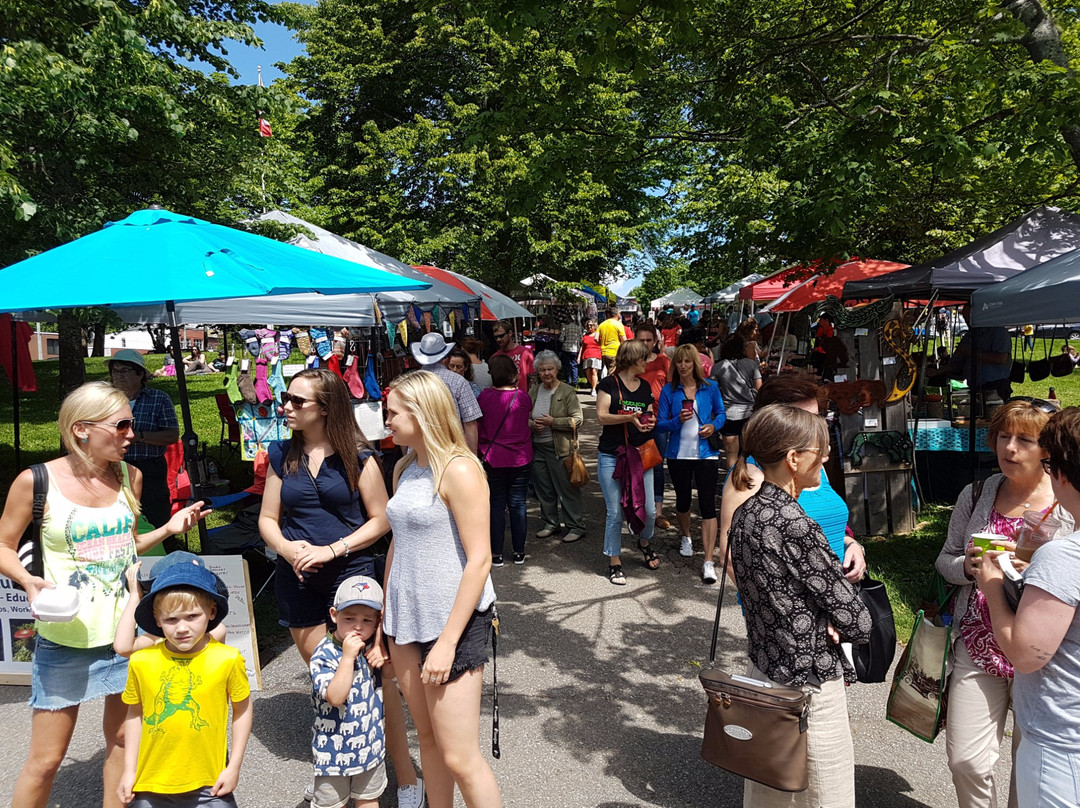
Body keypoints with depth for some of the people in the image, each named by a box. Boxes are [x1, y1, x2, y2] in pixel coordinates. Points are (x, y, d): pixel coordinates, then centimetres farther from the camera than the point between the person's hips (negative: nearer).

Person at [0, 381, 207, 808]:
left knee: (123, 740, 15)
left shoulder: (130, 476, 2)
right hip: (65, 637, -4)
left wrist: (169, 528, -1)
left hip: (126, 629, 4)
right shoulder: (37, 480, -10)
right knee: (45, 759, 5)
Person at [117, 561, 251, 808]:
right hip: (151, 783, 2)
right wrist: (129, 770, 9)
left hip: (209, 784, -2)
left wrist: (234, 767, 0)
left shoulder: (227, 659, -14)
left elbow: (242, 710, -1)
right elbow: (134, 715, 6)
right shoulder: (141, 662, -8)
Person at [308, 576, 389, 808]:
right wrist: (348, 656, -34)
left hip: (371, 744, 5)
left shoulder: (371, 646, -5)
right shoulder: (324, 654, -21)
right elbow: (335, 697, -30)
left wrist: (383, 656, -9)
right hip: (335, 749, -4)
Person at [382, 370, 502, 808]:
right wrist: (383, 618, 14)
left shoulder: (458, 470, -15)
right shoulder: (404, 468, 9)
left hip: (453, 623, -7)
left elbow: (479, 560, -17)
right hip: (407, 620, 7)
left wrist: (448, 641, -18)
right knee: (427, 738, 16)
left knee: (459, 757, -3)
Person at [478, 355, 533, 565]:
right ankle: (519, 552, 18)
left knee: (496, 505, 8)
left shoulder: (485, 396, -10)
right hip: (521, 459, 1)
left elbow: (479, 427, -2)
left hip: (493, 459, -1)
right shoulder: (523, 397, -6)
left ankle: (496, 553, 13)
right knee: (518, 504, 10)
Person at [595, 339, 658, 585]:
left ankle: (644, 542, 35)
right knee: (615, 512, 0)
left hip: (640, 454, 5)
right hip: (611, 456, -5)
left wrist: (650, 422, -4)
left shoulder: (645, 386, 13)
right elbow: (601, 416, -12)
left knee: (649, 510, 4)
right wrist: (628, 417, -25)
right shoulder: (609, 383, -4)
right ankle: (614, 562, 15)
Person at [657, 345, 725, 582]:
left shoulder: (710, 387, 1)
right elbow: (660, 424, -1)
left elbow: (721, 413, 13)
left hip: (706, 453, -1)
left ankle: (709, 562, -6)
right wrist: (678, 420, -20)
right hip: (678, 454, 1)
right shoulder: (669, 390, 0)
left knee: (707, 504, -7)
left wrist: (713, 426, -8)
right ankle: (686, 538, 47)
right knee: (683, 500, 16)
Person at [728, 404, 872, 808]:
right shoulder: (796, 526, -25)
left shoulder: (746, 513, 0)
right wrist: (833, 625, 3)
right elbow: (858, 623, -18)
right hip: (809, 687, -8)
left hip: (762, 670, 8)